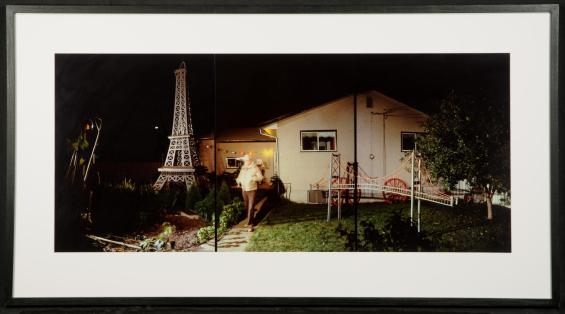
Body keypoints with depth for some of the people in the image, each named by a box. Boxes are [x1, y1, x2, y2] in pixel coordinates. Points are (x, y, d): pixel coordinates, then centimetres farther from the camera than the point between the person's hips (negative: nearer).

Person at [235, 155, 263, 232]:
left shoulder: (255, 168, -9)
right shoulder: (243, 168, 5)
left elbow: (260, 178, -10)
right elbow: (239, 177, 15)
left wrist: (253, 178, -27)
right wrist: (238, 180, -7)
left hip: (252, 190, -5)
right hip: (244, 190, 5)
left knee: (251, 207, -10)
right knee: (247, 206, 14)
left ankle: (250, 224, -11)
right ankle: (250, 221, 30)